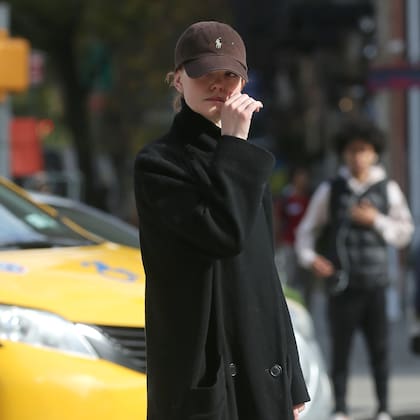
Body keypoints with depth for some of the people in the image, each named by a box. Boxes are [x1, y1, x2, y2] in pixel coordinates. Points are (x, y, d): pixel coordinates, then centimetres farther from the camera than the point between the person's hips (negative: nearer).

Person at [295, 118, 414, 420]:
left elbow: (404, 233, 9)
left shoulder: (388, 189, 8)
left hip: (375, 283, 0)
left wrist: (376, 221, -6)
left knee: (379, 347, 0)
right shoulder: (330, 190, 7)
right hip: (341, 282, 0)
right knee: (340, 347, 0)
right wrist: (309, 256, -6)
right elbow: (307, 228, 11)